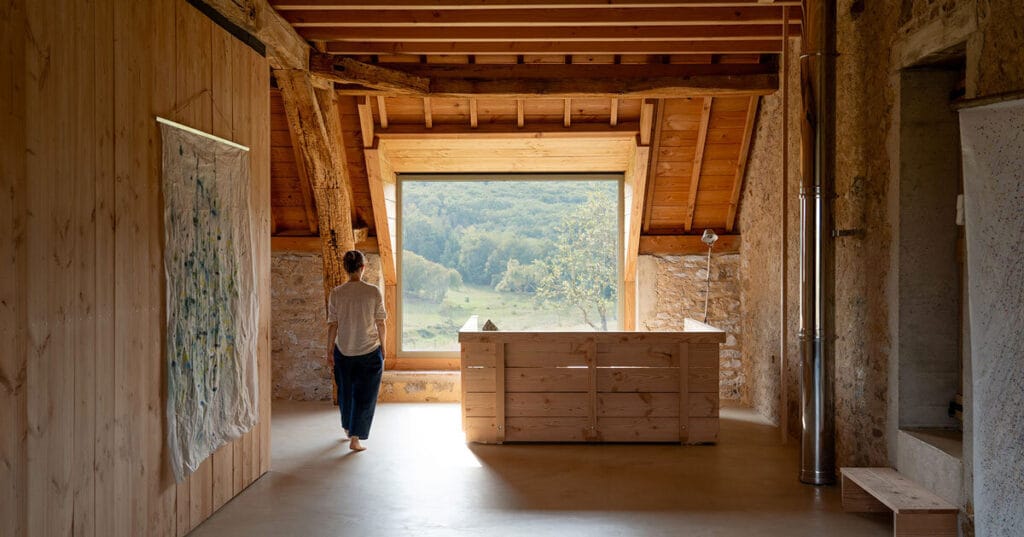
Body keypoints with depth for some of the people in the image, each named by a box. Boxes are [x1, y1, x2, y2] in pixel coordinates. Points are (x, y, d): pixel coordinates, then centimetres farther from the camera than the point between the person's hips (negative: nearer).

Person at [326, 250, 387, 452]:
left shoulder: (336, 293, -7)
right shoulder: (373, 292, -11)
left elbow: (332, 325, -3)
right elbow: (380, 324, -7)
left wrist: (329, 350, 6)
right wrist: (383, 348, 7)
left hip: (343, 351, 3)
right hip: (369, 351, -2)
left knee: (345, 391, 21)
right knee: (365, 395, 6)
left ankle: (348, 428, 40)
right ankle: (355, 438, 3)